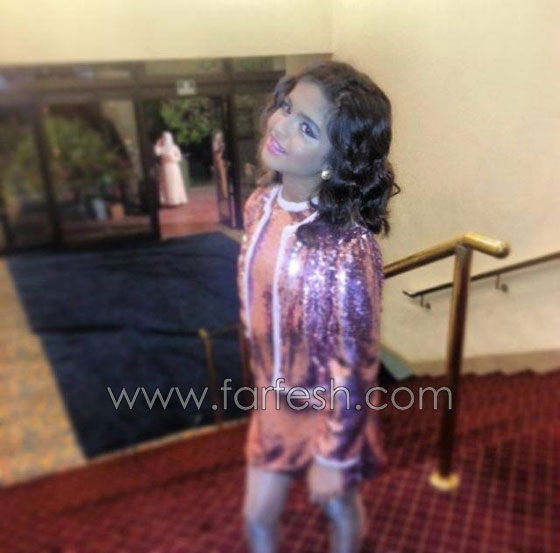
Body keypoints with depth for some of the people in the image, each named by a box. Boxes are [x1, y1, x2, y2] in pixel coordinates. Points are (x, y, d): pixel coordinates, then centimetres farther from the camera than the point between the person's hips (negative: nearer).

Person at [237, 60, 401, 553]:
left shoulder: (347, 250, -34)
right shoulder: (262, 203, -12)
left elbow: (356, 368, -23)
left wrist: (334, 458, -12)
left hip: (328, 409, -5)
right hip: (274, 398, 5)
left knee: (338, 507, 26)